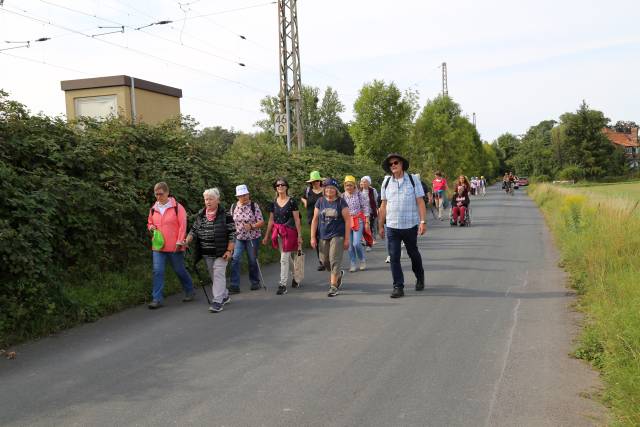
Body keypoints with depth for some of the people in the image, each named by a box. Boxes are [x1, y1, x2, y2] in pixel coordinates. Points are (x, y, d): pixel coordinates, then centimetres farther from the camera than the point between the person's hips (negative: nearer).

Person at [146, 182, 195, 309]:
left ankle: (189, 292, 31)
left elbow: (182, 226, -9)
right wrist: (151, 227, 0)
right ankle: (157, 299, -1)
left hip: (174, 247, -3)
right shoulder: (153, 209, 8)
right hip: (158, 246, 4)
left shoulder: (177, 207, -6)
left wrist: (179, 242, -15)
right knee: (157, 271, -5)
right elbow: (149, 223, 23)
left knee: (180, 270, 10)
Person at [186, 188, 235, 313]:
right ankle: (225, 296, 30)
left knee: (218, 274, -10)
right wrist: (187, 241, -6)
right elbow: (194, 230, 11)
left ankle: (218, 301, -8)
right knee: (213, 276, 13)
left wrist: (229, 250, -13)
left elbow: (232, 233, -7)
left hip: (220, 252, -6)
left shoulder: (225, 214, -8)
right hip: (206, 253, 6)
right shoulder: (200, 214, 7)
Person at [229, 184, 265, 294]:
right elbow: (231, 222, 15)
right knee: (235, 259, -11)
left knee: (253, 260, 7)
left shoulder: (254, 206, -6)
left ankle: (255, 282, 27)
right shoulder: (234, 206, 4)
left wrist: (252, 226, -25)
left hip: (252, 238, -2)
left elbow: (261, 222, -8)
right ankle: (235, 285, -9)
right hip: (238, 237, 2)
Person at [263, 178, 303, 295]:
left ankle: (283, 285, -2)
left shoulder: (292, 201, -6)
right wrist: (267, 236, 13)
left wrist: (299, 236, -8)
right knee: (287, 258, 16)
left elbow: (297, 219, -6)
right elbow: (271, 220, 13)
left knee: (284, 258, -7)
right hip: (278, 233, 5)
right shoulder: (274, 203, 7)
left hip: (289, 232, -5)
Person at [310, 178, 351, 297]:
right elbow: (315, 220, 7)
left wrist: (347, 239, -8)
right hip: (323, 236, 4)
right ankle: (339, 274, 37)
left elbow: (347, 220, -4)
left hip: (337, 235, -4)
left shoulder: (341, 202, -4)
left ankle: (333, 286, -4)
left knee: (334, 260, -9)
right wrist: (313, 237, 2)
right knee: (325, 261, 9)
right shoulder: (320, 202, 5)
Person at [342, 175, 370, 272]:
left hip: (358, 221, -3)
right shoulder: (342, 196, 4)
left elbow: (365, 208, -2)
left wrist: (367, 222, -4)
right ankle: (353, 264, 16)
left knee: (356, 243, -12)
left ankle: (362, 260, 12)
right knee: (350, 245, 3)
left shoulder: (358, 194, -4)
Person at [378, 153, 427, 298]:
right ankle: (398, 287, 5)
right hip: (392, 226, 2)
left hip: (410, 226, -2)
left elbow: (420, 202, -3)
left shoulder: (413, 179, -1)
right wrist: (380, 226, 7)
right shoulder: (386, 182, 6)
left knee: (413, 254, 15)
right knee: (394, 257, -2)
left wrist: (423, 222, -11)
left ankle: (420, 279, 38)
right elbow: (383, 206, 9)